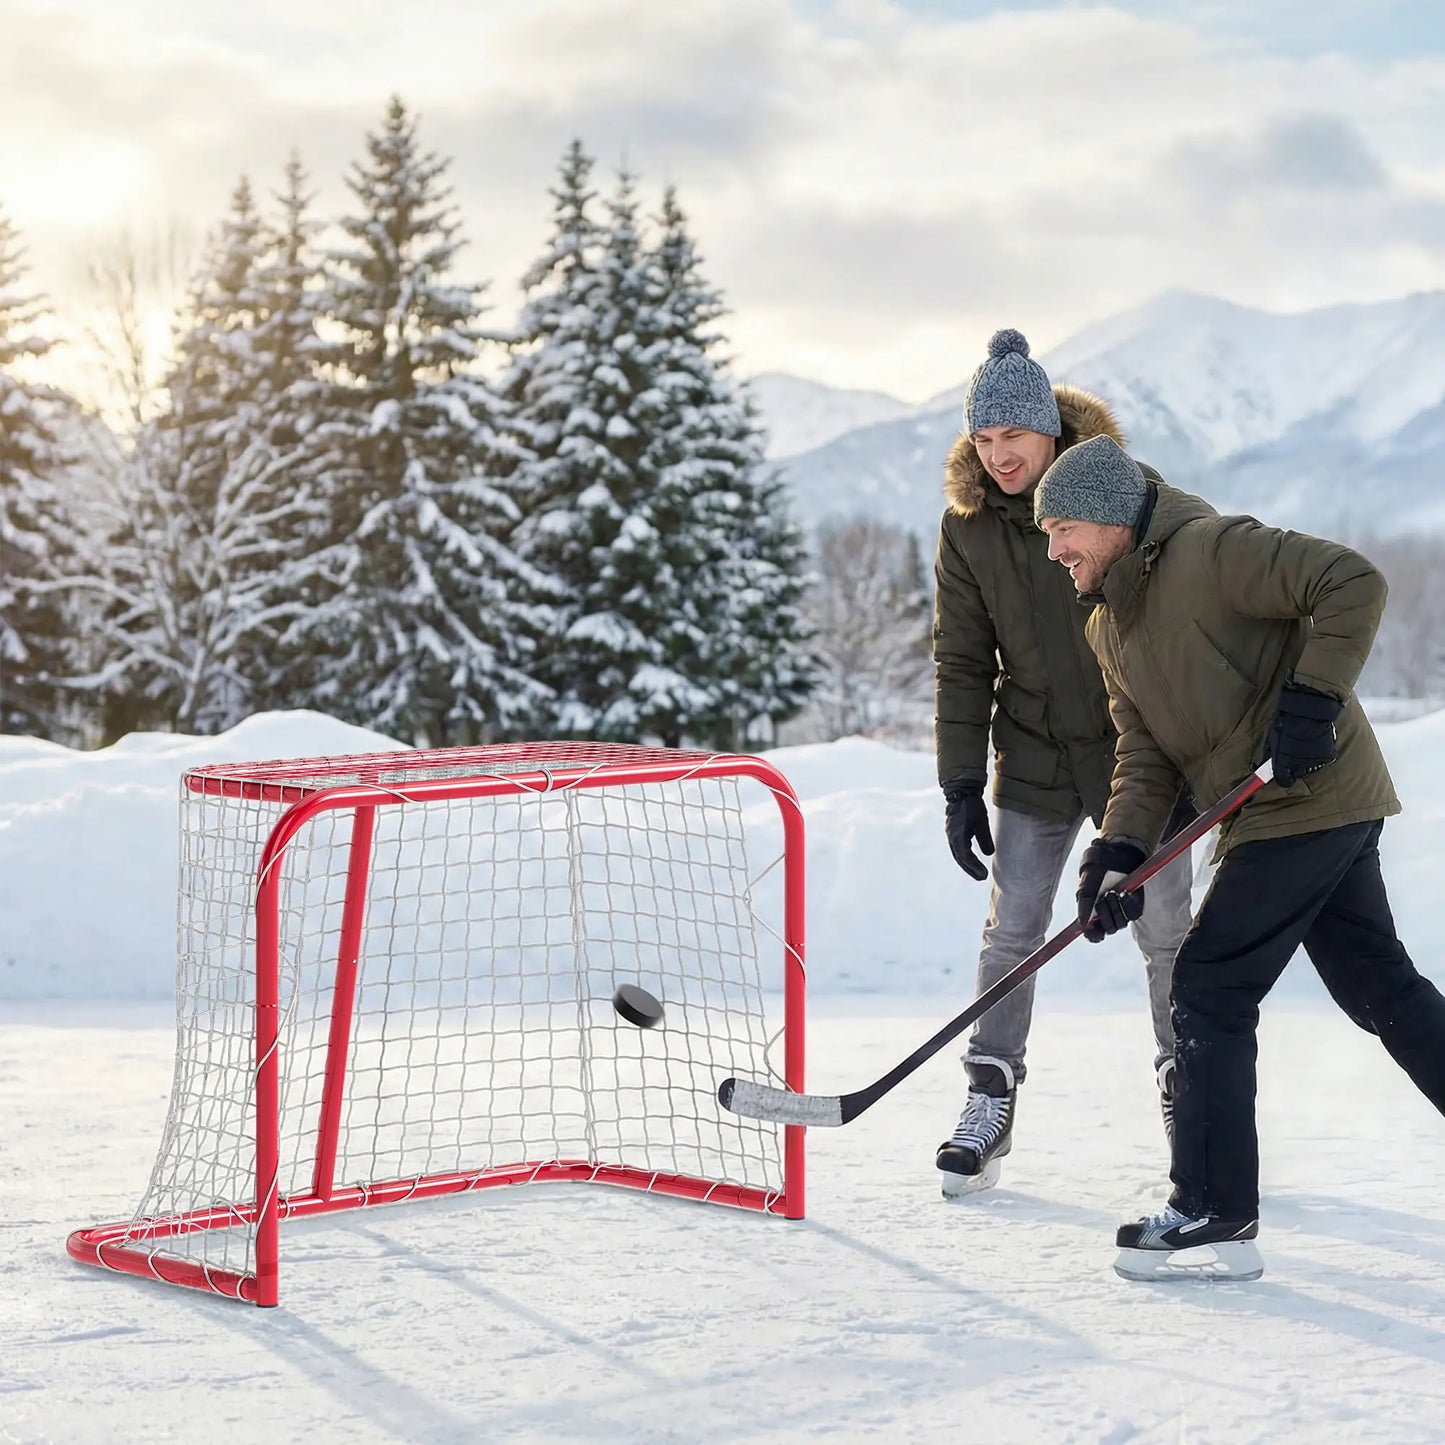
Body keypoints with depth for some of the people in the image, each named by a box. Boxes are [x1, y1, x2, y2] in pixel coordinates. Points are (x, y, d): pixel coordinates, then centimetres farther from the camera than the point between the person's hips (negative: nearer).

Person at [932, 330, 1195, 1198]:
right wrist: (962, 785, -2)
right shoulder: (969, 526, -4)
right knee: (1013, 930, 0)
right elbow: (963, 661, 2)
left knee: (1165, 930, 5)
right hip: (1034, 758, 2)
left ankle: (1189, 1094, 21)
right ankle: (991, 1102, 9)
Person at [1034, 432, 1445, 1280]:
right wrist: (1119, 853, -7)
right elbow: (1146, 755, 9)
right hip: (1269, 819, 9)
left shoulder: (1210, 549, -14)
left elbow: (1354, 585, -20)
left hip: (1310, 800, -9)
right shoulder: (1109, 625, 13)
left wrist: (1311, 701, -23)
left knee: (1208, 989, -8)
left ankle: (1217, 1217, -3)